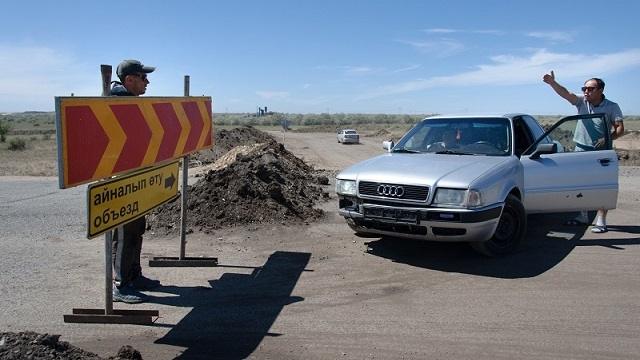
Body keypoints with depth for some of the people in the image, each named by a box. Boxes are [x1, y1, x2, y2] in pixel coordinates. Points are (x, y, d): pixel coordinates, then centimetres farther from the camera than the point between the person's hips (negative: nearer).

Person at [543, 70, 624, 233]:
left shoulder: (612, 107, -3)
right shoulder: (582, 102, 3)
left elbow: (620, 129, -5)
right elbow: (565, 93, -14)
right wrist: (552, 83, -31)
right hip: (581, 149, 4)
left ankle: (601, 220, 4)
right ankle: (583, 216, 23)